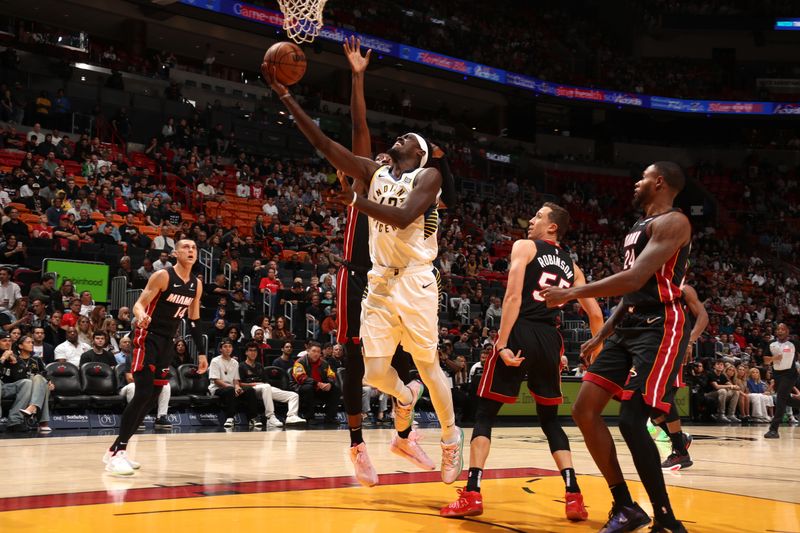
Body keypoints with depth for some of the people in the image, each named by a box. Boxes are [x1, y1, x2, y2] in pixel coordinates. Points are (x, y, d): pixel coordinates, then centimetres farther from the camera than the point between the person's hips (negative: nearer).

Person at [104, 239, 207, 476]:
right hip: (148, 337, -8)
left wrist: (201, 353, 14)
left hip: (167, 341, 8)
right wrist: (141, 317, -39)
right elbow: (139, 304, -15)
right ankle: (117, 452, -16)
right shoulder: (163, 276, -13)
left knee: (153, 397, 7)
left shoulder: (196, 284, 8)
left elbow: (194, 320, 16)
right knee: (143, 394, -18)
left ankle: (116, 450, 16)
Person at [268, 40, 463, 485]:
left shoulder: (428, 176, -4)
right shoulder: (375, 172, 11)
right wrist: (287, 98, -1)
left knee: (427, 364, 3)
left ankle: (452, 437, 23)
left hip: (415, 280, -4)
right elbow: (324, 143, 5)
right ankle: (406, 396, 35)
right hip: (380, 281, 5)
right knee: (375, 373, -1)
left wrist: (354, 201, -17)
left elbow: (402, 217, -22)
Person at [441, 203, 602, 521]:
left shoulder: (524, 247, 5)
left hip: (521, 334, -4)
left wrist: (502, 344, -14)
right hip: (550, 340, 5)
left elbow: (513, 296, -9)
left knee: (484, 413, 5)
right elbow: (596, 314, 18)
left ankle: (472, 494, -4)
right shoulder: (571, 265, 20)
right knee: (550, 419, 18)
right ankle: (574, 497, 8)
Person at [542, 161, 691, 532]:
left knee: (631, 421, -17)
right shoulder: (639, 227, 20)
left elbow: (635, 279, -23)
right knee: (584, 410, 3)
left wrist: (572, 293, -20)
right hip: (629, 327, 10)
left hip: (660, 329, -10)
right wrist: (602, 335, 21)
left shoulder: (672, 222, -11)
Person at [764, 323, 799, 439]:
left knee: (781, 399, -17)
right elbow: (766, 361, 2)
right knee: (785, 399, 13)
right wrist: (773, 358, -17)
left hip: (789, 374, -5)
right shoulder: (771, 345, 2)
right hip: (777, 374, 5)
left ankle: (774, 429, -20)